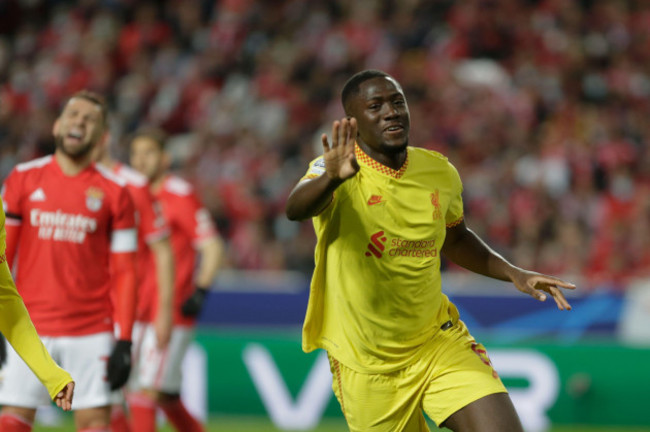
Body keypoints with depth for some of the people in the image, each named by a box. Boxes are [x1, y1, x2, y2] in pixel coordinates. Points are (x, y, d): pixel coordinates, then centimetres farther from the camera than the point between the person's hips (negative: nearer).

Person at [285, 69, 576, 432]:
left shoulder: (440, 173, -1)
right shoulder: (340, 172, -17)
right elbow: (296, 208, -41)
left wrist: (513, 274, 5)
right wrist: (330, 179, -62)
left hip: (439, 343, 3)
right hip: (367, 367, -3)